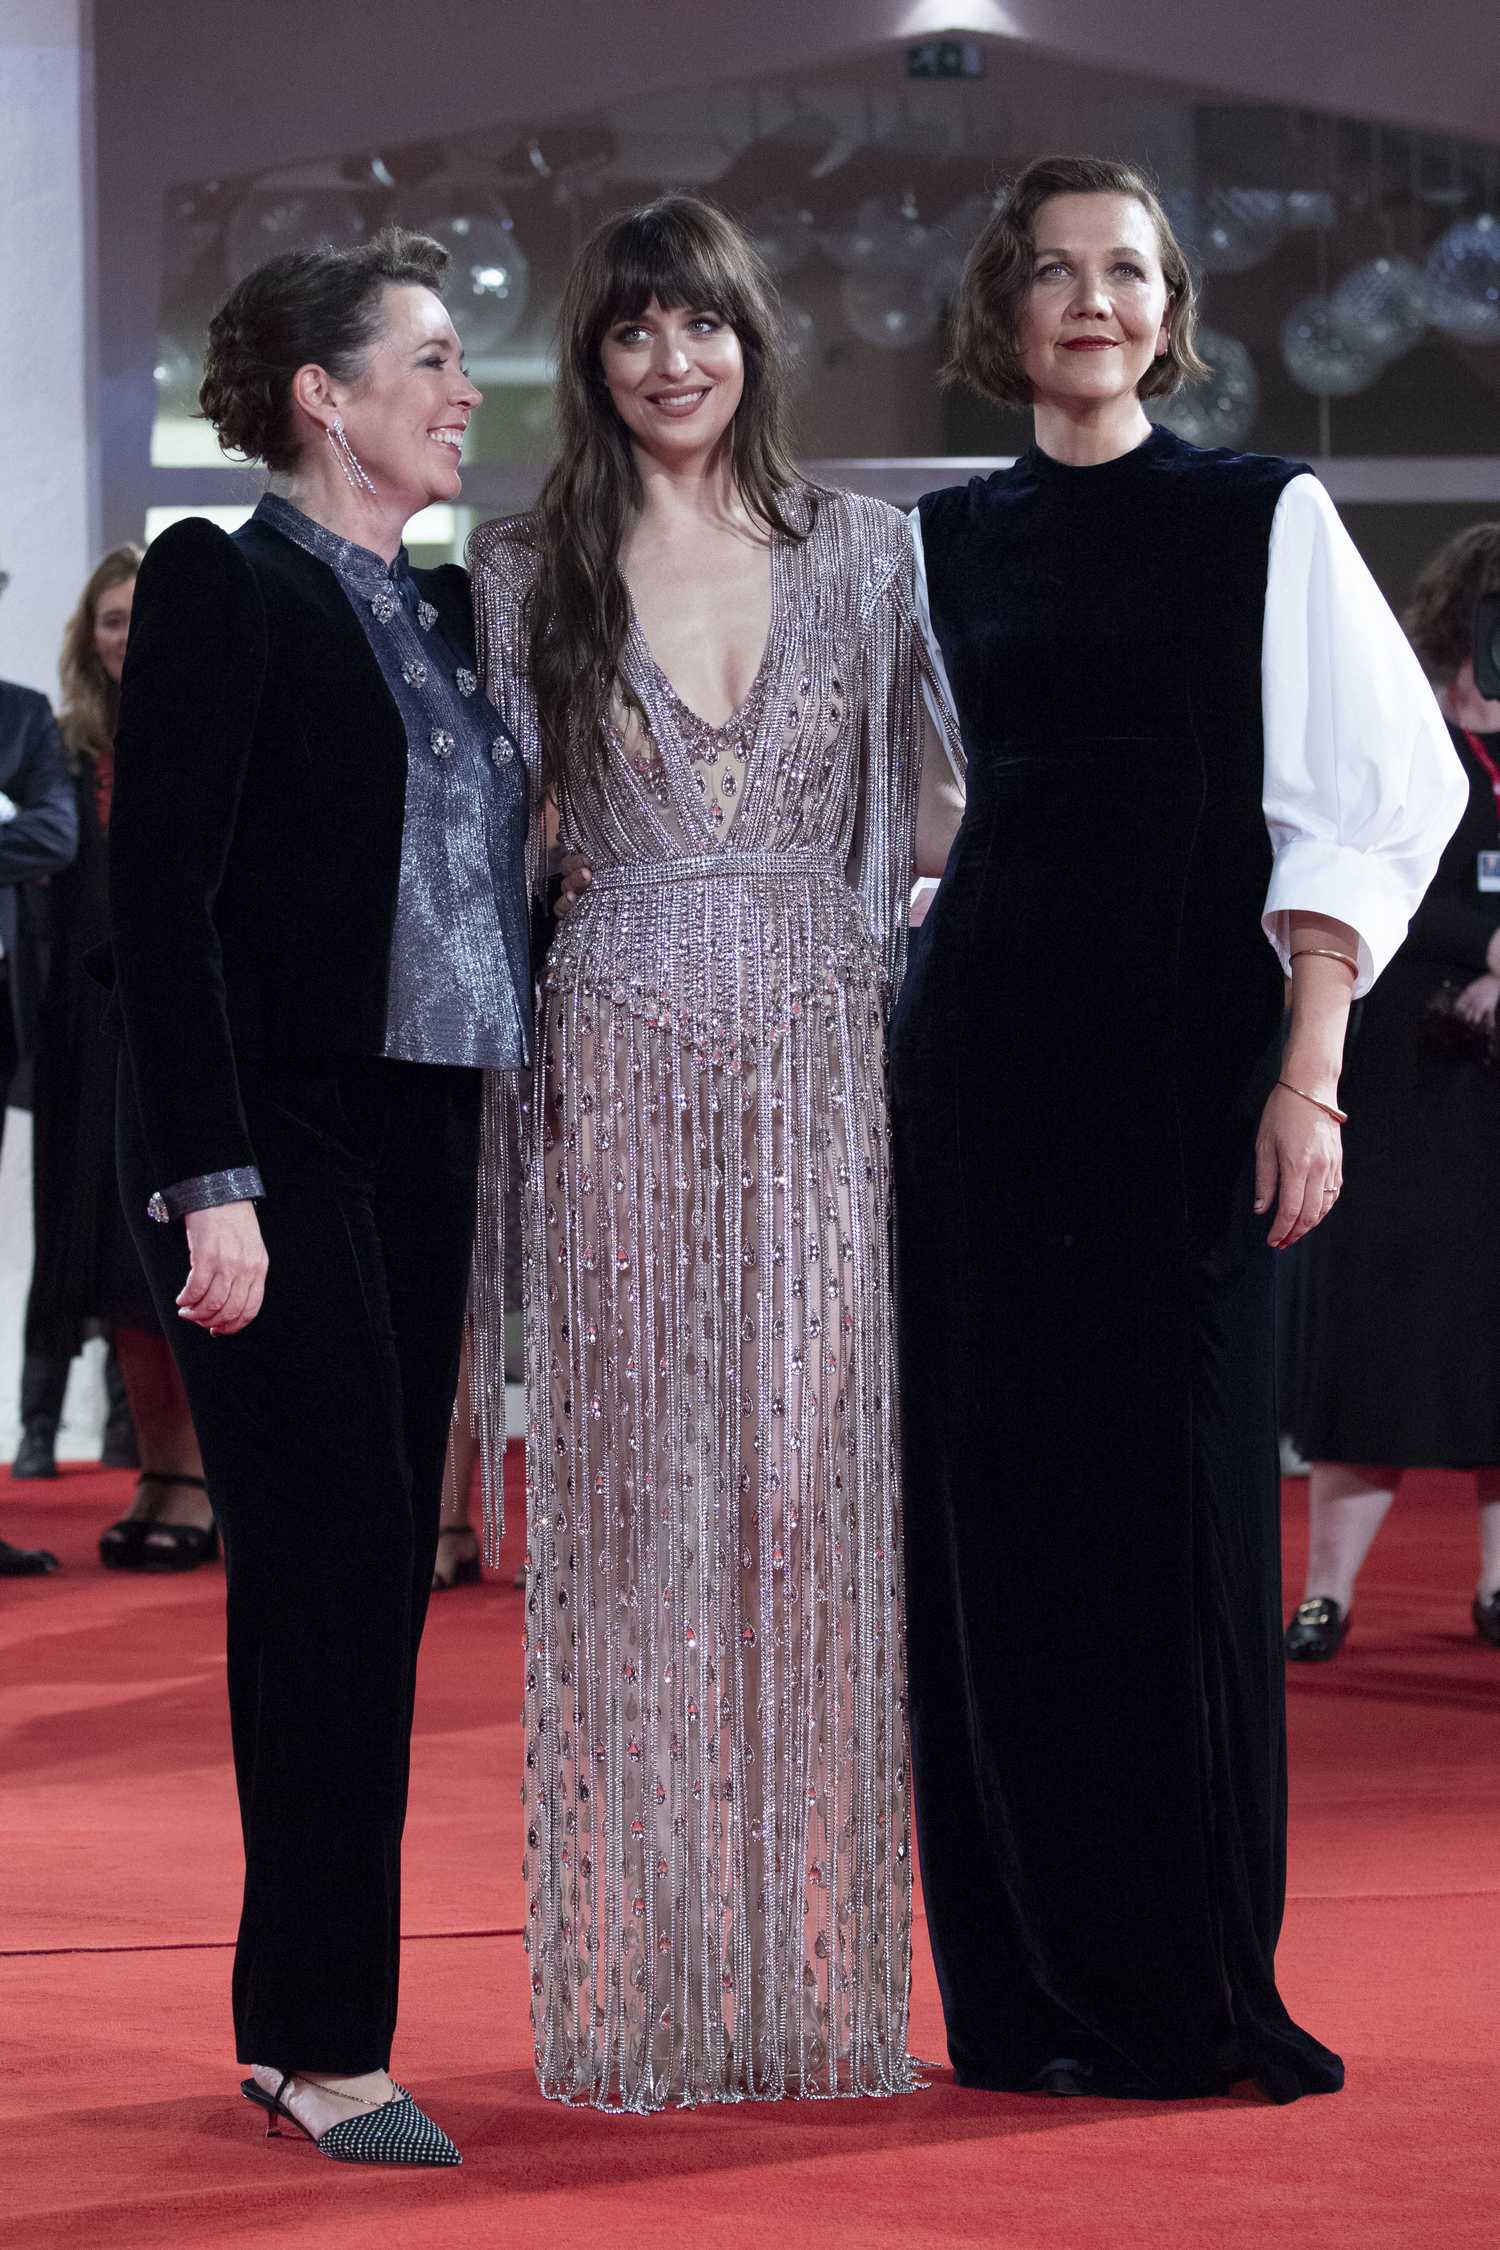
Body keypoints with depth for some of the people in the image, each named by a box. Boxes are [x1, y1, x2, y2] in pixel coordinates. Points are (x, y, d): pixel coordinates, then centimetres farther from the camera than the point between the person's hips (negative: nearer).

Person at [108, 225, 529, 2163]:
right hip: (277, 1146, -8)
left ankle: (297, 2022, 14)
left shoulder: (440, 613, 16)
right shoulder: (221, 587, -6)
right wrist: (210, 1184, -18)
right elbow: (163, 898, -12)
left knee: (367, 1582, 8)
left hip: (421, 1146, 8)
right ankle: (323, 2040, -5)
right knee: (334, 1572, -10)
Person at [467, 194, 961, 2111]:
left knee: (810, 1484, -1)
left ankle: (815, 1982, 5)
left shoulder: (859, 552, 8)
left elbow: (901, 817, 10)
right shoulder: (530, 573, 6)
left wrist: (896, 1026, 3)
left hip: (819, 1064, 1)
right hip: (623, 1062, -1)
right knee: (637, 1496, -1)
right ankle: (642, 1995, 5)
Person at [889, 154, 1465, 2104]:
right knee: (999, 1501, 2)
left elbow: (1373, 797, -4)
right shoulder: (950, 542, 12)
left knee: (1179, 1495, -4)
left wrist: (1310, 1068, -12)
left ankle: (1192, 1982, 6)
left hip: (1183, 1046, -3)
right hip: (983, 1047, 4)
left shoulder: (1264, 520, 0)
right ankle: (1029, 1983, 10)